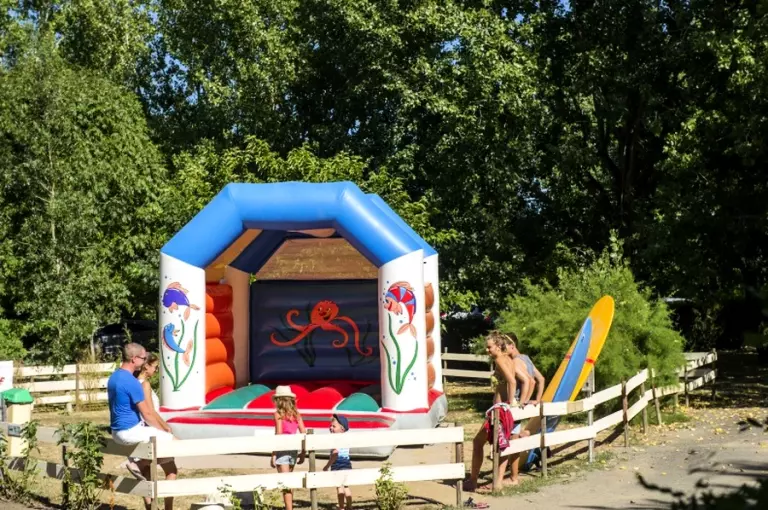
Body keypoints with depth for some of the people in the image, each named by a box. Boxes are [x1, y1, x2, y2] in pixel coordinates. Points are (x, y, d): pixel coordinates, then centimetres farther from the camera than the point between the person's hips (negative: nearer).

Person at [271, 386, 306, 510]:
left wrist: (273, 455, -11)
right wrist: (303, 453, 11)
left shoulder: (278, 414, -9)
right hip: (293, 450, 6)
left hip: (282, 450, -6)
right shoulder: (296, 414, 7)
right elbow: (304, 433, 4)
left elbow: (278, 435, -15)